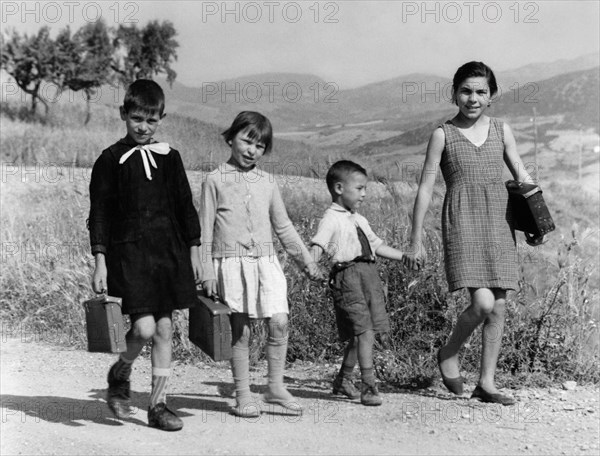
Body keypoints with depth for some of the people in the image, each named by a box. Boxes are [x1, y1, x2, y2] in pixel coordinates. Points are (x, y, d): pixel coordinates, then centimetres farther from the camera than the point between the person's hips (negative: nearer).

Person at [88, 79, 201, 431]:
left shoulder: (169, 158, 9)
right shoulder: (111, 160, -2)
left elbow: (186, 207, 14)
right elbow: (99, 214, -3)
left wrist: (193, 251, 10)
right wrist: (100, 263, -8)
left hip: (168, 252, 4)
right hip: (127, 253, -4)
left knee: (164, 329, 5)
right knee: (144, 328, -13)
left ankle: (159, 404, 15)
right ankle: (120, 375, 18)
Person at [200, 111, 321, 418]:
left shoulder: (267, 182, 12)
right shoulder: (216, 180, 2)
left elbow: (283, 226, 19)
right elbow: (205, 229, 1)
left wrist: (305, 258, 18)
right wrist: (206, 272, -3)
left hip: (266, 261, 3)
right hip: (231, 262, -3)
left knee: (279, 322, -8)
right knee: (240, 330, 1)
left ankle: (275, 386, 7)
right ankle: (242, 395, 12)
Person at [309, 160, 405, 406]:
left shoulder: (359, 220, 23)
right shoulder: (331, 219, -5)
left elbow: (377, 246, 30)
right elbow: (318, 245, -18)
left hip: (369, 274, 8)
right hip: (347, 275, -8)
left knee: (360, 334, 11)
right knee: (364, 331, -13)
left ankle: (343, 379, 27)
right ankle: (369, 385, -9)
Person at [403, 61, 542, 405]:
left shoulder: (501, 130, 11)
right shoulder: (443, 135, 2)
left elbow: (522, 176, 14)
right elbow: (425, 189, 1)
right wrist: (416, 241, -2)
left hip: (499, 224, 4)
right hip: (462, 223, -4)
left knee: (498, 307, 4)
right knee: (482, 302, -17)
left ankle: (487, 383, 15)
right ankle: (449, 353, 11)